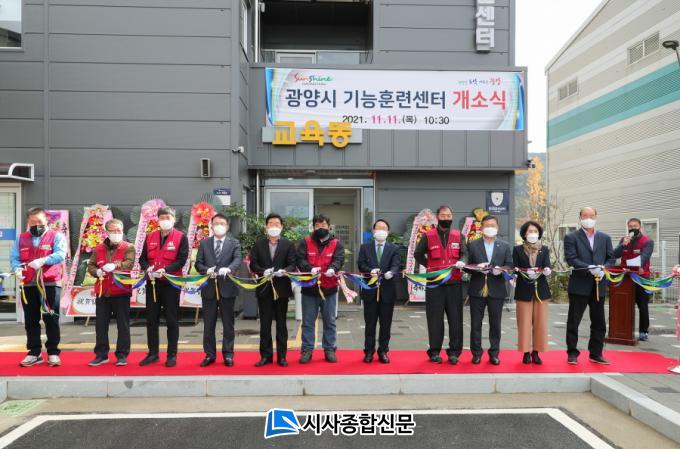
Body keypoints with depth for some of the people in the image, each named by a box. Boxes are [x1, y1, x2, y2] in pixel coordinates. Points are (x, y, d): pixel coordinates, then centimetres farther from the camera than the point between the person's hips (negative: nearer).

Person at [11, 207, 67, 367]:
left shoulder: (56, 236, 2)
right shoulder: (21, 238, 14)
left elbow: (60, 255, -13)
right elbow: (14, 258, 8)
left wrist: (43, 260, -29)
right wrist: (17, 269, -13)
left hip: (50, 284, -4)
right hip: (28, 285, 4)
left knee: (51, 319, 0)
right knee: (31, 321, 8)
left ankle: (53, 353, 8)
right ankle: (34, 353, 18)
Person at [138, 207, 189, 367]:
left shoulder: (181, 237, -2)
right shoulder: (150, 237, 11)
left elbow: (182, 259, -10)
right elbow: (143, 258, 11)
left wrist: (165, 270, -23)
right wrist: (148, 268, -11)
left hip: (171, 283, -4)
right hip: (152, 283, 4)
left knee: (172, 320, 2)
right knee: (151, 320, 9)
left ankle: (172, 355, 11)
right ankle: (153, 353, 20)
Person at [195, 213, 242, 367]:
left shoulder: (234, 243, 4)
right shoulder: (204, 243, 9)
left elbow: (238, 260, -11)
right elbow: (198, 263, 4)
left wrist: (228, 269, -31)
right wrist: (206, 270, -17)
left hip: (227, 287, -1)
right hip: (208, 288, 2)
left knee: (228, 323, 6)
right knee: (208, 324, 8)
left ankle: (228, 354, 15)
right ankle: (209, 354, 19)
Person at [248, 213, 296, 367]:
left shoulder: (288, 244, 4)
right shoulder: (258, 244, 7)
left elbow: (292, 264, -1)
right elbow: (253, 264, 2)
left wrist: (284, 271, -21)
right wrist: (263, 271, -16)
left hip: (281, 288, -1)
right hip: (264, 288, 1)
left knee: (281, 323, 7)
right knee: (265, 324, 7)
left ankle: (281, 355, 15)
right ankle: (265, 355, 16)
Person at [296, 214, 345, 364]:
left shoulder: (336, 244, 4)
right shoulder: (305, 242, 2)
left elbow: (339, 259, -10)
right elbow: (300, 259, -8)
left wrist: (332, 269, -32)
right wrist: (310, 268, -28)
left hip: (329, 288, 0)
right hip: (309, 288, 0)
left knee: (330, 321, 10)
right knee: (308, 322, 7)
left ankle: (329, 349, 22)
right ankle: (307, 350, 18)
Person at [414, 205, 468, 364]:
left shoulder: (459, 236, 10)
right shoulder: (428, 236, 5)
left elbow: (464, 253, 2)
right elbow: (418, 254, 13)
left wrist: (461, 262, -19)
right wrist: (430, 267, 5)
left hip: (454, 282, 1)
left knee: (455, 318, 2)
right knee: (435, 319, 4)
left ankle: (454, 352, 12)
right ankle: (434, 351, 13)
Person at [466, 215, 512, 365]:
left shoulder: (505, 246, 10)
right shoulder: (472, 245, 5)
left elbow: (510, 266, 4)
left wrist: (500, 269, -16)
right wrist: (477, 268, -17)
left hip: (497, 290, 1)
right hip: (477, 290, -1)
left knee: (495, 324, 7)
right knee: (475, 324, 5)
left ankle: (494, 353, 18)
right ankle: (476, 353, 15)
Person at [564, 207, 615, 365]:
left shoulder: (605, 238, 13)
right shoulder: (571, 237, 0)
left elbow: (611, 258, 8)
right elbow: (571, 259, -11)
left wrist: (603, 269, -12)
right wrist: (590, 268, -23)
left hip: (599, 286, 4)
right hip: (579, 286, -4)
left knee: (599, 322, 10)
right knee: (573, 321, 2)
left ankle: (596, 354, 22)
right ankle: (572, 353, 12)